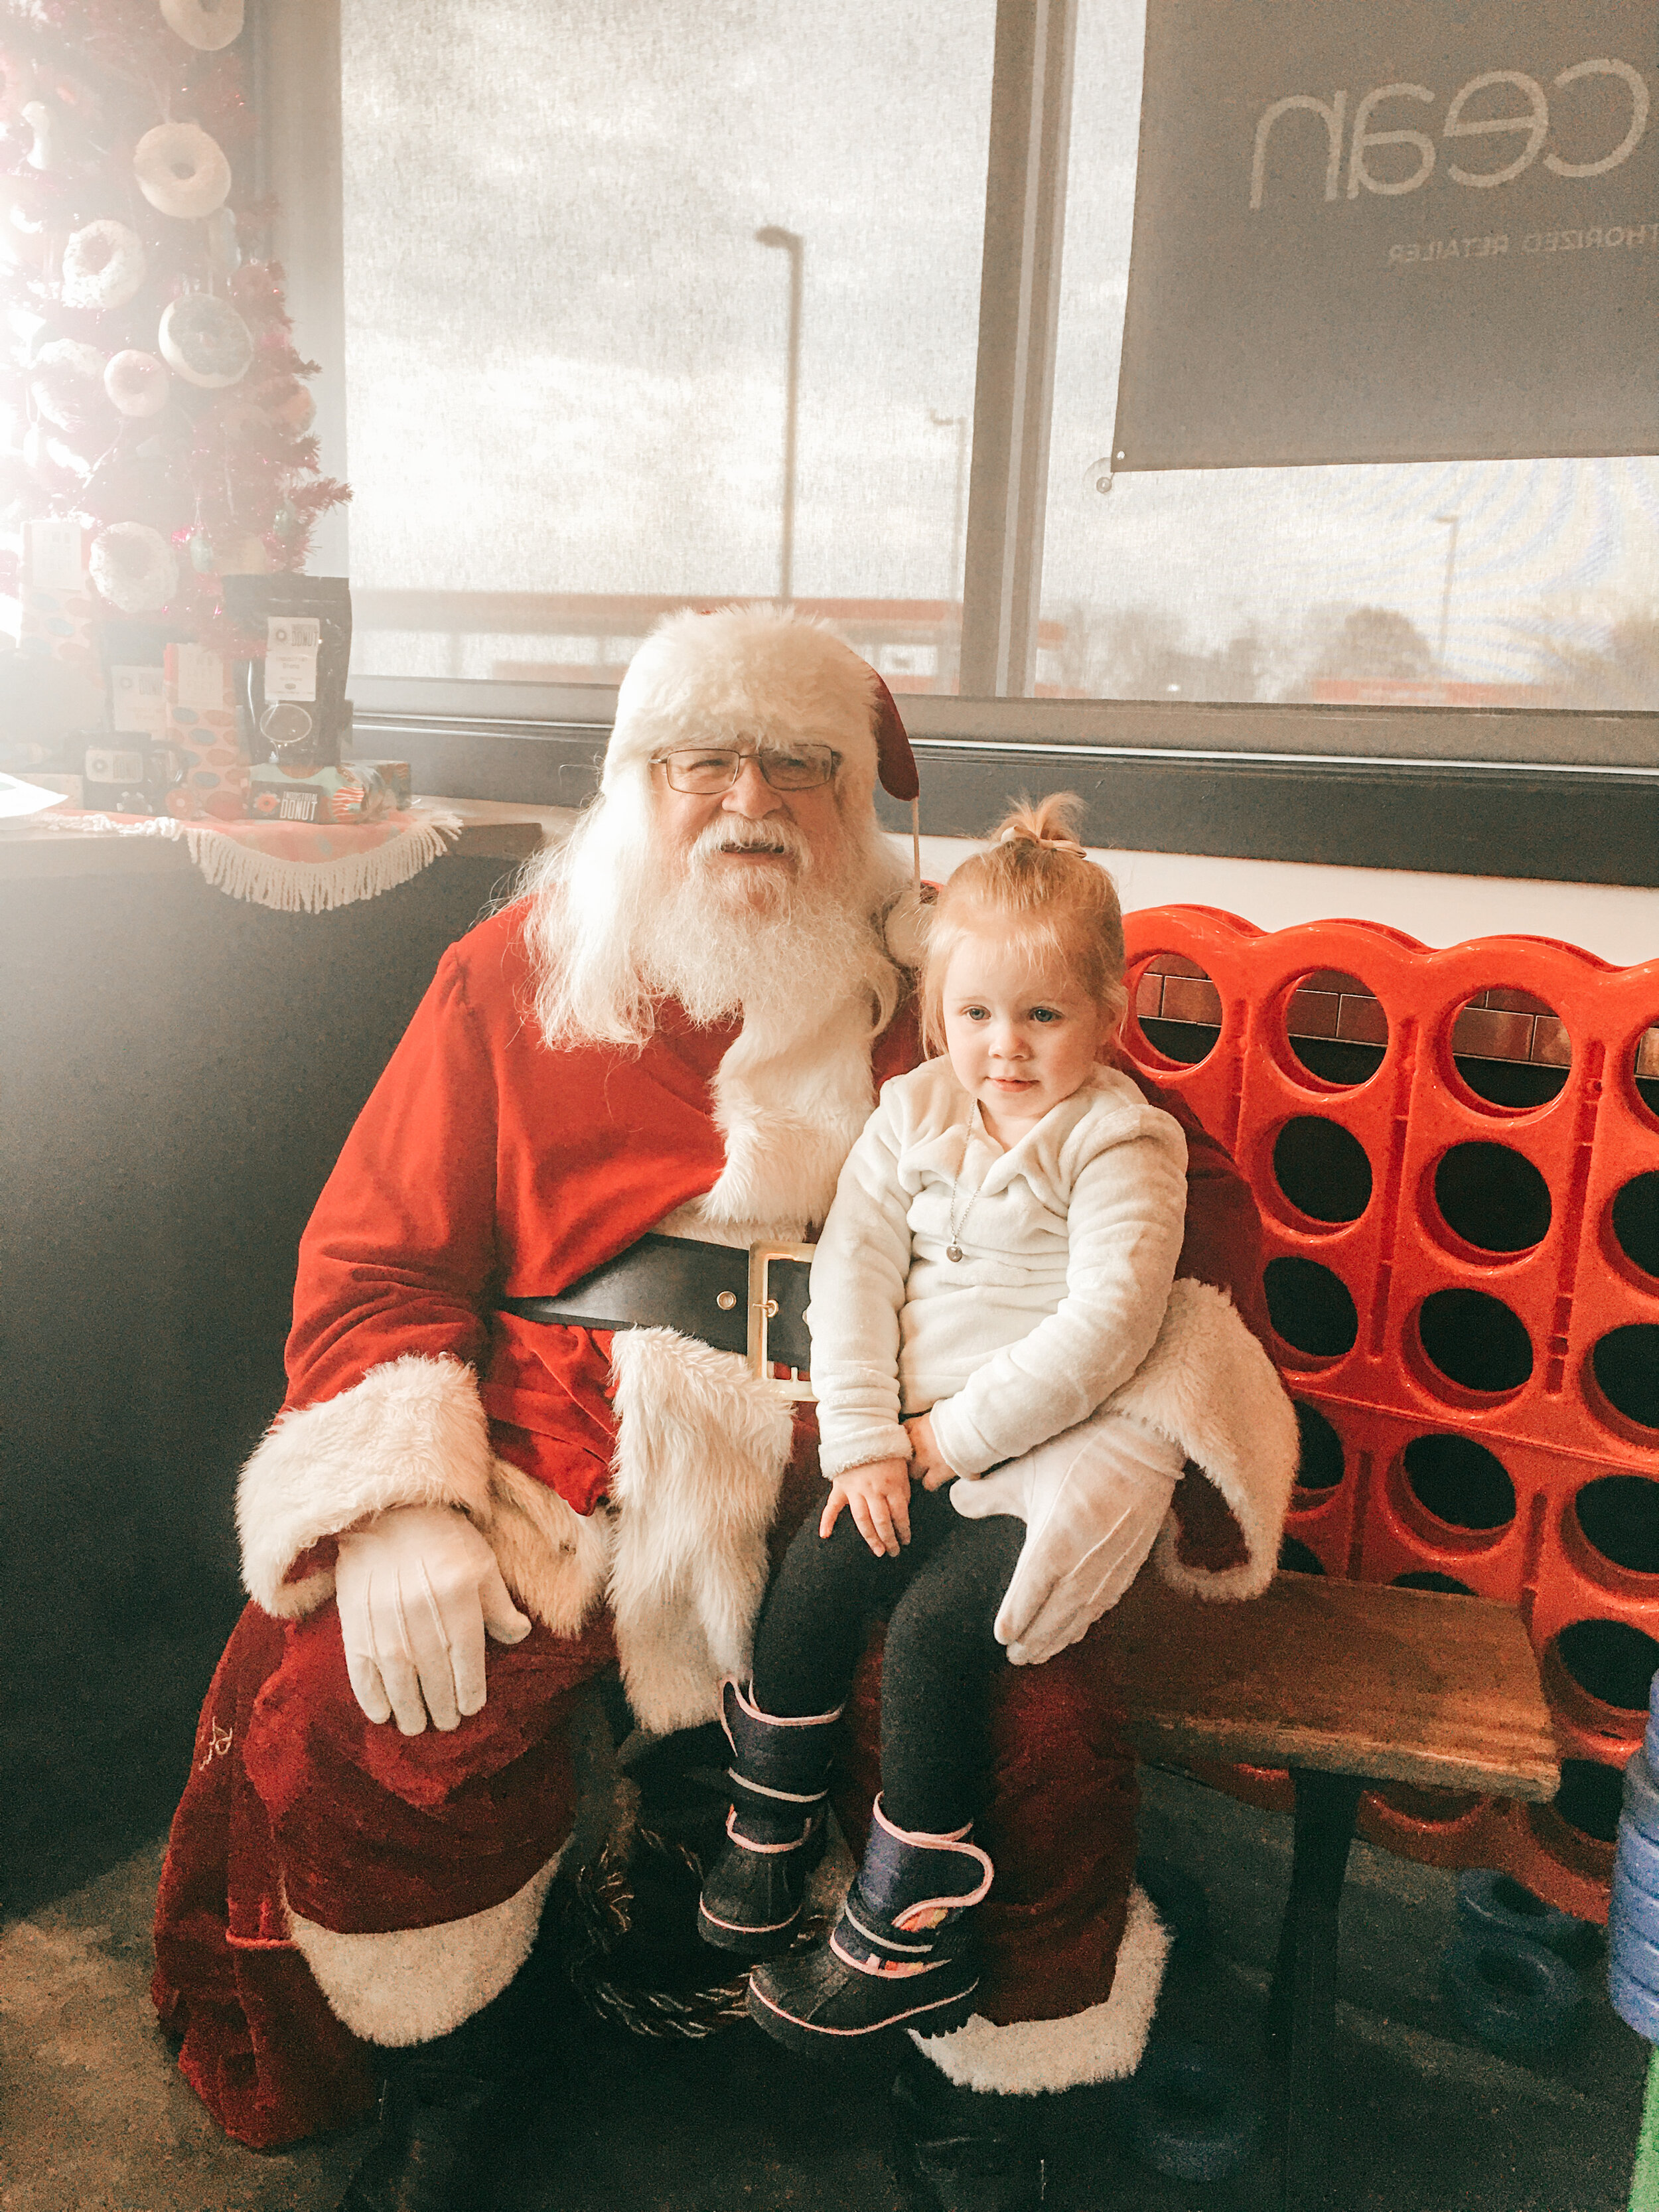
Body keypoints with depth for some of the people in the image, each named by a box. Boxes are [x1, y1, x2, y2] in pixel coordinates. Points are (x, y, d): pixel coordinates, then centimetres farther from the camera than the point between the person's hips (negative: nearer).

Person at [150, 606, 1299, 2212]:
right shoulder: (509, 977, 8)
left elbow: (1195, 1201, 6)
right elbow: (373, 1253, 5)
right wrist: (399, 1511, -12)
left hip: (874, 1469, 0)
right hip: (569, 1454, 1)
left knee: (1048, 1735, -22)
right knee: (346, 1713, -20)